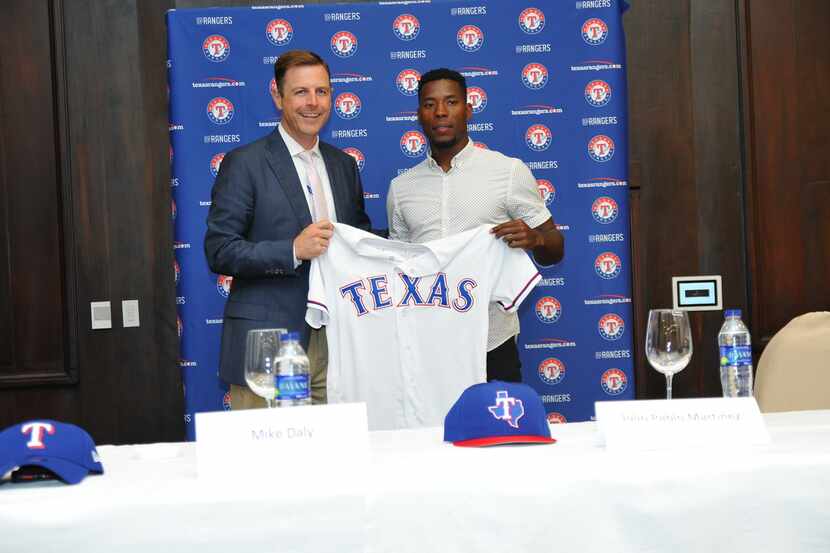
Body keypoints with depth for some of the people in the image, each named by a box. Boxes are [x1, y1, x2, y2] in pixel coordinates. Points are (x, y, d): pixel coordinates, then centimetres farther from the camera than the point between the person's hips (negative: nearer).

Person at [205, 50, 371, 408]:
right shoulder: (245, 163, -4)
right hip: (267, 347, -5)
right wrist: (293, 250, -20)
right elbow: (219, 252, -9)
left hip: (337, 339, 5)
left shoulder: (344, 165, 15)